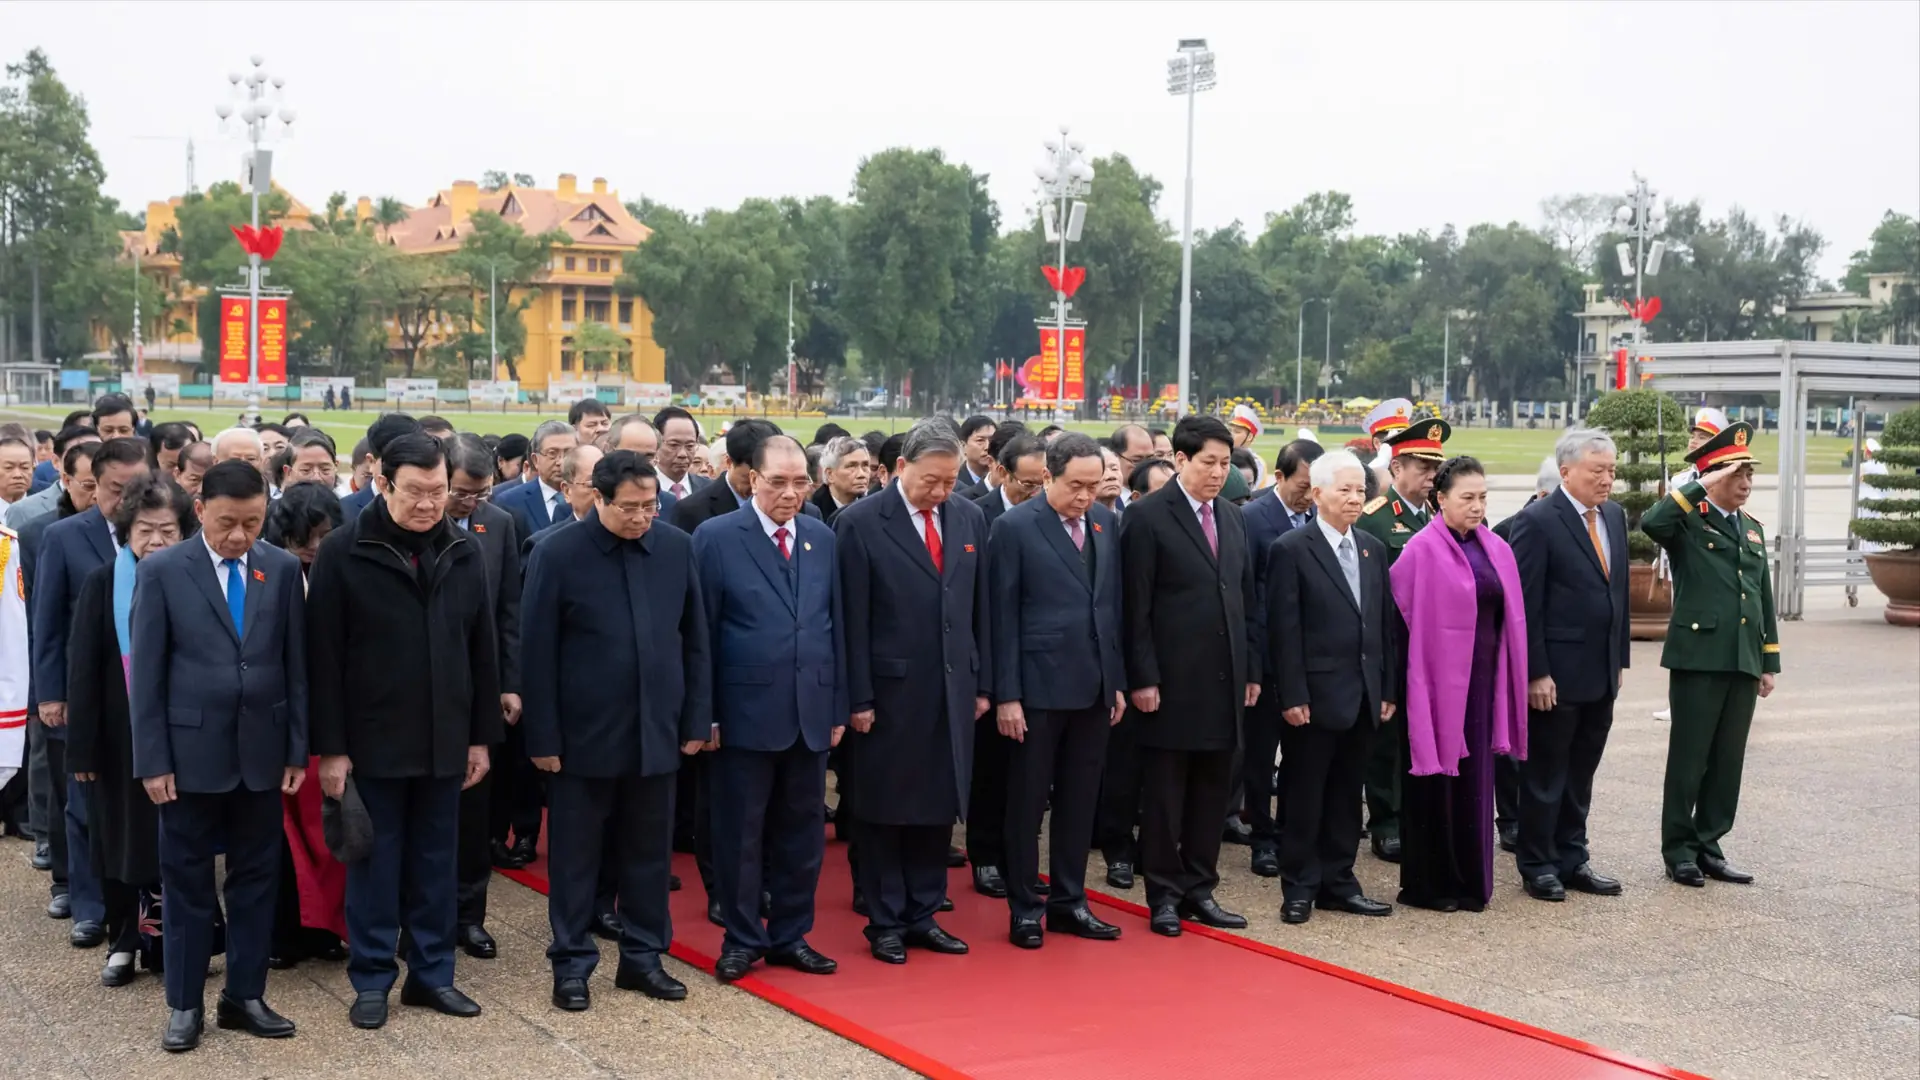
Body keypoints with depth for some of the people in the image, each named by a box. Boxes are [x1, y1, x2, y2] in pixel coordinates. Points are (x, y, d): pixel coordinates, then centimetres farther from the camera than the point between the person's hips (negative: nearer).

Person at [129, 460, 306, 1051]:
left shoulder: (282, 569, 1)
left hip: (262, 749, 3)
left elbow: (295, 665, 4)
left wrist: (298, 749, 2)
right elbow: (146, 673, -5)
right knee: (187, 880, 6)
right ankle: (185, 1005, 17)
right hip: (191, 751, -2)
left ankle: (244, 996, 21)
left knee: (256, 877, 9)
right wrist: (152, 759, -8)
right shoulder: (161, 571, -6)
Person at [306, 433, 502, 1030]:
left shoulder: (464, 552, 4)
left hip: (444, 742, 4)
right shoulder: (343, 552, -8)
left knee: (436, 863, 11)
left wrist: (481, 736, 6)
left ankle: (432, 972, 23)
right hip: (373, 741, -3)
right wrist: (330, 748, -11)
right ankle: (372, 980, 17)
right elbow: (324, 656, -8)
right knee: (374, 863, 6)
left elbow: (482, 651, 9)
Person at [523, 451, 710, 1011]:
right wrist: (543, 738, -9)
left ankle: (643, 957, 25)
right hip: (584, 734, -3)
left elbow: (694, 641, 7)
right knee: (575, 856, 8)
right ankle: (571, 964, 19)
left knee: (649, 853, 12)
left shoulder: (677, 548, 1)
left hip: (656, 732, 3)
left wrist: (696, 719, 5)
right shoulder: (558, 555, -8)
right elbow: (539, 654, -7)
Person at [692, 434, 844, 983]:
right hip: (746, 712, -4)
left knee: (802, 833, 11)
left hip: (811, 712, 4)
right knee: (739, 834, 5)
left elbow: (835, 626, 11)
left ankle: (790, 936, 24)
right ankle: (741, 939, 18)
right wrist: (704, 713, -8)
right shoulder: (716, 537, -5)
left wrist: (839, 706, 8)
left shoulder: (821, 538, 9)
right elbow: (701, 632, -5)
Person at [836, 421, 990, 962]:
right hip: (890, 692, -4)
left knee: (939, 808, 10)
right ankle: (885, 923, 17)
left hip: (952, 691, 5)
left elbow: (979, 608, 11)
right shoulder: (860, 523, -8)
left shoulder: (970, 518, 6)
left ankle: (923, 916, 22)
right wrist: (858, 698, -11)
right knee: (884, 812, 6)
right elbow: (853, 620, -9)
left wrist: (982, 684, 9)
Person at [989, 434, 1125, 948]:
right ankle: (1024, 908, 15)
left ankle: (1068, 901, 22)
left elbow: (1113, 605, 13)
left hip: (1094, 687, 5)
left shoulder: (1106, 523, 8)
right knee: (1027, 802, 5)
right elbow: (1003, 617, -9)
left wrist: (1117, 680, 10)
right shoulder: (1014, 526, -8)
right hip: (1038, 687, -5)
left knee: (1080, 801, 11)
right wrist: (1006, 695, -11)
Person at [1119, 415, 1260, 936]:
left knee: (1212, 790, 10)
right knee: (1164, 791, 3)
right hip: (1172, 680, -6)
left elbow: (1245, 597, 16)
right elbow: (1135, 608, -10)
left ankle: (1199, 889, 20)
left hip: (1224, 679, 6)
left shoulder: (1231, 517, 13)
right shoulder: (1147, 516, -7)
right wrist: (1142, 678, -14)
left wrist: (1251, 670, 12)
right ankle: (1165, 895, 13)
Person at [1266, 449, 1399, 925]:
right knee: (1304, 795, 3)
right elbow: (1284, 630, -11)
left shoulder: (1373, 549, 12)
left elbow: (1385, 623, 12)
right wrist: (1292, 696, -15)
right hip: (1315, 696, -6)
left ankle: (1338, 882, 21)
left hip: (1363, 696, 6)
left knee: (1346, 793, 12)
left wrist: (1388, 689, 8)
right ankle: (1299, 888, 12)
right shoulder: (1291, 550, -7)